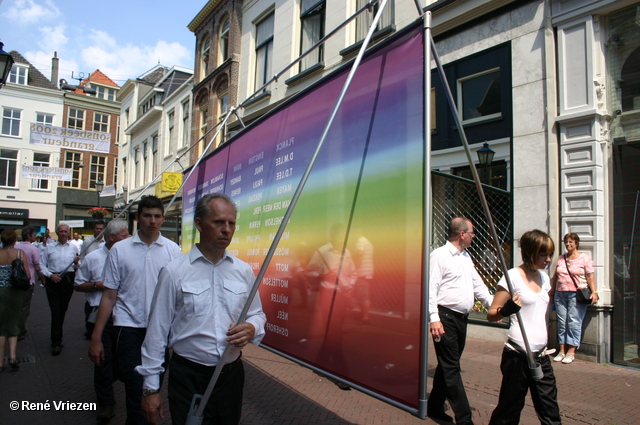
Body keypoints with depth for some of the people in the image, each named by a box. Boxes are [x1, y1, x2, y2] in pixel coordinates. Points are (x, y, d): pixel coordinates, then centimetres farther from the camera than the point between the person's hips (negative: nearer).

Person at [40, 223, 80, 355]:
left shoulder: (73, 247, 9)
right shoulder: (49, 246, 6)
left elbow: (77, 267, 10)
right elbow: (42, 264, 4)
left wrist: (77, 262, -12)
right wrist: (50, 275, -11)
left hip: (68, 280, 2)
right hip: (53, 280, -2)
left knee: (62, 310, 12)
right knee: (55, 311, -8)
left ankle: (56, 338, 31)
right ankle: (56, 342, -3)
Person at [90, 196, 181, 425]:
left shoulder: (173, 250, 0)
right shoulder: (120, 249, 0)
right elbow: (109, 296, 1)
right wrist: (96, 337, 0)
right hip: (129, 326, -1)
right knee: (135, 387, 0)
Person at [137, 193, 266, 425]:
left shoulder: (244, 271, 2)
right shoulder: (174, 271, -8)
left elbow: (257, 314, 12)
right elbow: (157, 332, -4)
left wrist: (252, 328, -12)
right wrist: (151, 388, -2)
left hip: (232, 374, 4)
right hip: (188, 377, -3)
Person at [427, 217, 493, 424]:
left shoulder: (466, 257, 16)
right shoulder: (439, 255, -11)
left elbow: (477, 284, 21)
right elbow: (431, 288, -16)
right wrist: (434, 318, -22)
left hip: (461, 318, 9)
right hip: (445, 317, -9)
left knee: (448, 366, 16)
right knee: (451, 369, -3)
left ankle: (435, 406, 28)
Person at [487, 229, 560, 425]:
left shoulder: (544, 277, 11)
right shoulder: (513, 276, -11)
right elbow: (491, 314, -11)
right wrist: (506, 310, -31)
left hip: (541, 355, 7)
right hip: (518, 355, -7)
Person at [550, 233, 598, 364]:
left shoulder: (584, 258, 4)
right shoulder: (561, 259, 16)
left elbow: (590, 277, -2)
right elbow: (555, 277, 20)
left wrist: (594, 292, -13)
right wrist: (552, 292, 18)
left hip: (577, 294, -4)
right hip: (560, 294, 5)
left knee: (574, 322, -7)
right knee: (562, 322, 3)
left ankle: (571, 352, -2)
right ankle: (562, 350, 8)